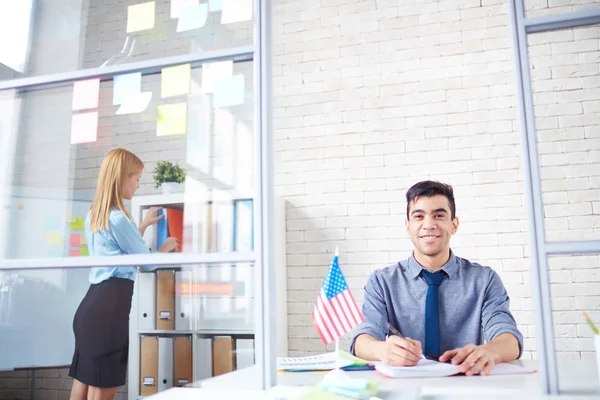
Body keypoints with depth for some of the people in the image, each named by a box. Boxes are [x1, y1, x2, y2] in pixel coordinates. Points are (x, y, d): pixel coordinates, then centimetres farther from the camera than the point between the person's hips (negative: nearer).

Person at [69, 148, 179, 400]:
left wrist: (144, 225, 33)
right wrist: (166, 248, 17)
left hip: (92, 304, 10)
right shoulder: (118, 218, -12)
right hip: (110, 306, -10)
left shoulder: (94, 215, 16)